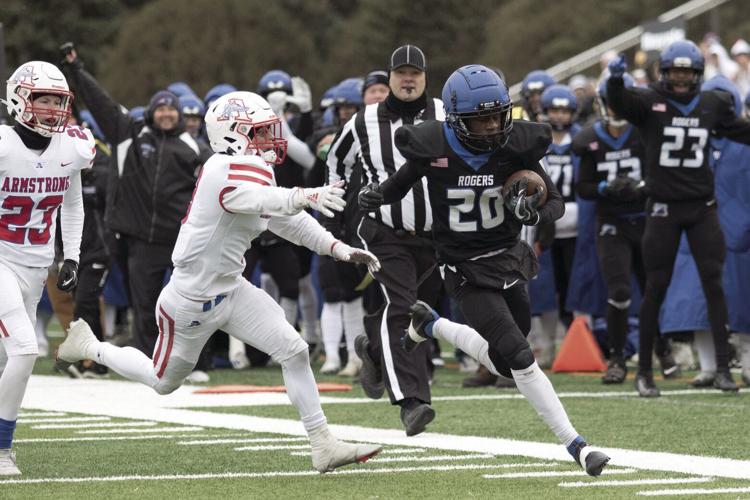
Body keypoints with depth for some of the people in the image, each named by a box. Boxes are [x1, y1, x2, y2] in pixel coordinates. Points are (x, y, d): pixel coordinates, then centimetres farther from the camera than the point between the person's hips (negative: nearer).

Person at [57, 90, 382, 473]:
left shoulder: (252, 169, 3)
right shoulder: (226, 172, -28)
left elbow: (286, 220, 13)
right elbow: (260, 200, -50)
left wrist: (339, 249, 3)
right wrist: (305, 197, -70)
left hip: (230, 290, 8)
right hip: (192, 301, -8)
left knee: (293, 350, -6)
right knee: (164, 381, 15)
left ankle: (323, 445, -1)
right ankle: (90, 347, 39)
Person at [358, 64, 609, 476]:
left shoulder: (515, 147, -11)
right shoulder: (434, 149, -15)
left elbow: (556, 203, -4)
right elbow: (402, 183, 4)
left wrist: (532, 213, -25)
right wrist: (375, 195, -16)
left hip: (510, 259, 4)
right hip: (468, 272, -4)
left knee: (503, 363, 17)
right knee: (520, 360, -15)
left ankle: (430, 326, 39)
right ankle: (575, 445, -9)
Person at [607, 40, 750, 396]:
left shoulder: (712, 105, 5)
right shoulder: (650, 102, -5)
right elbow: (619, 102, -24)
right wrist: (616, 78, -45)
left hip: (702, 207, 3)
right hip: (663, 208, -3)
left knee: (713, 283, -4)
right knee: (656, 288, 1)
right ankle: (644, 372, 10)